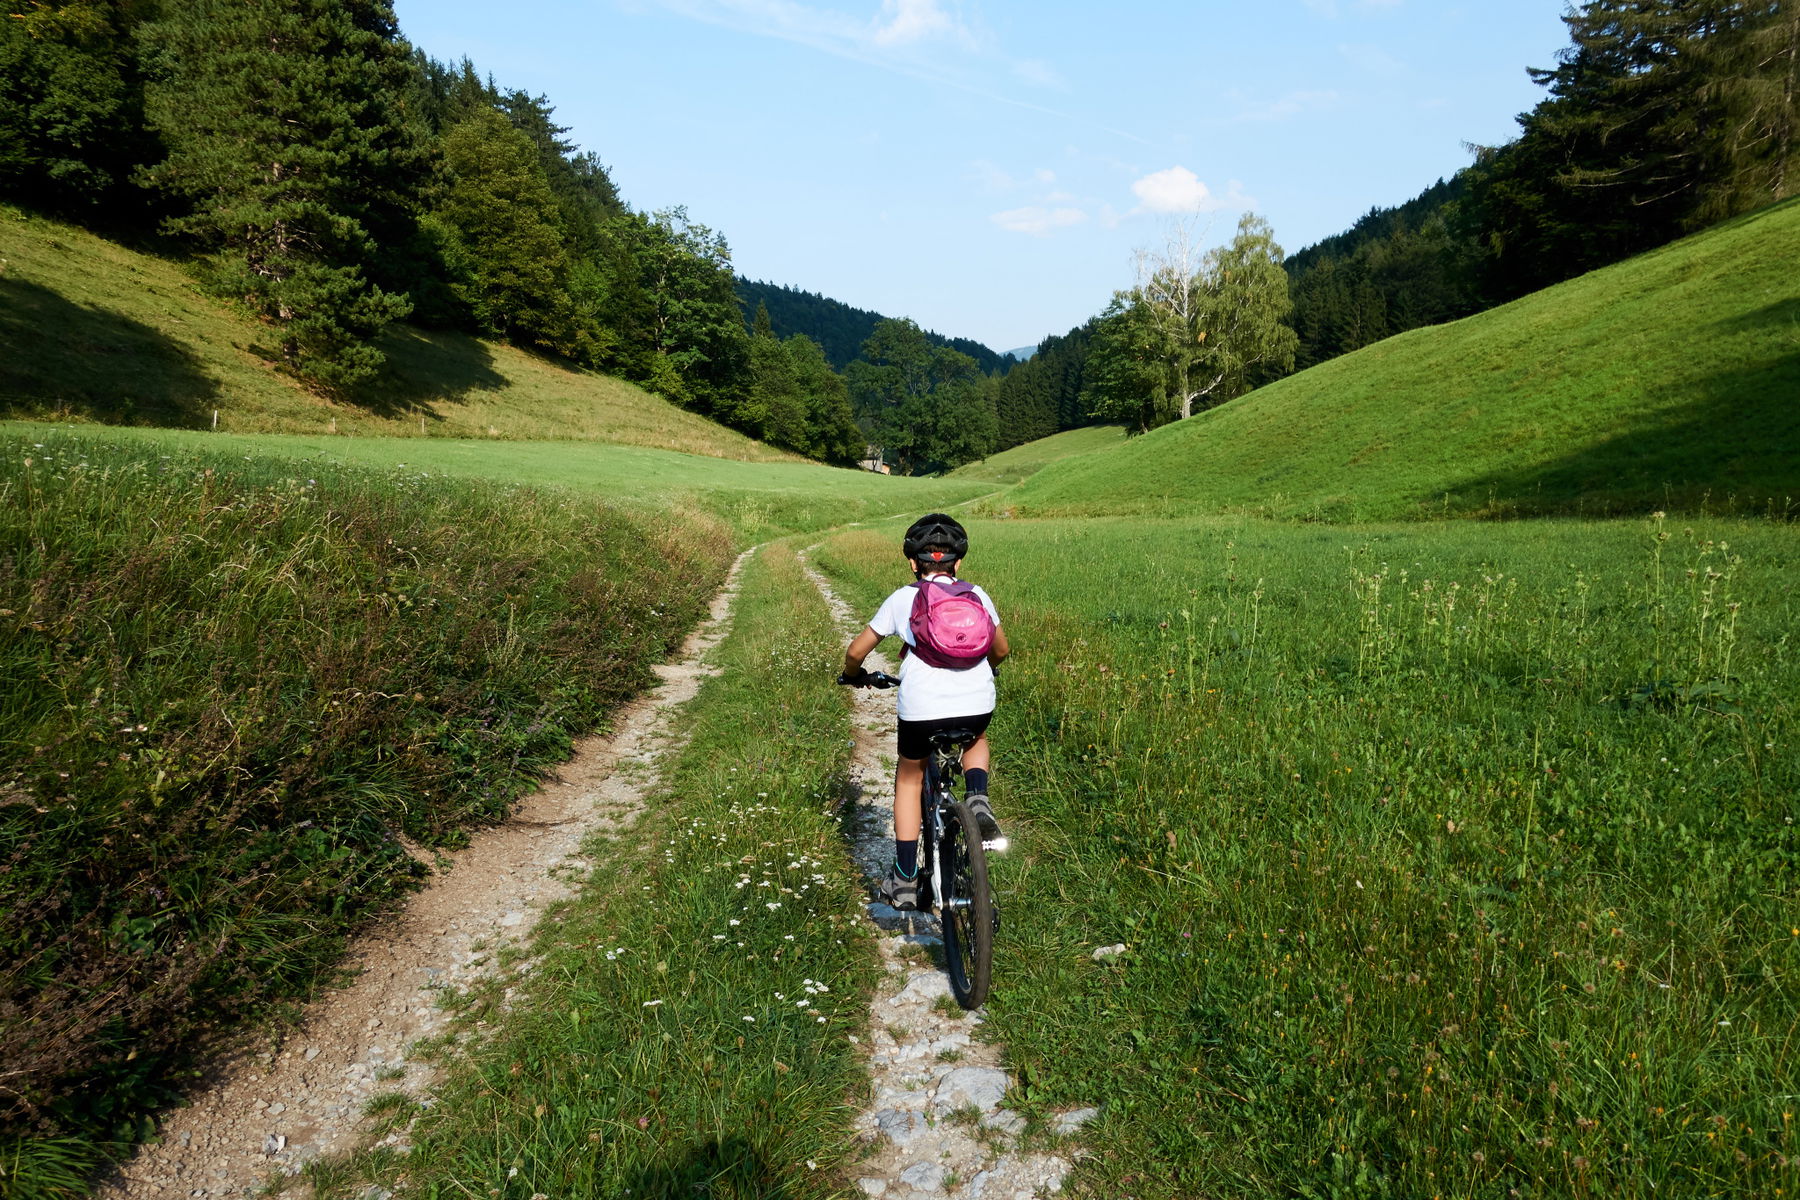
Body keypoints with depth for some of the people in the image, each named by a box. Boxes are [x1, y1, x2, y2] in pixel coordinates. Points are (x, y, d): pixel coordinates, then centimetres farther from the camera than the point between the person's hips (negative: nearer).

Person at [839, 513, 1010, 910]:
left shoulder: (902, 599, 10)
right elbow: (1001, 650, 26)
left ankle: (905, 880, 24)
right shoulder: (977, 596, 14)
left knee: (909, 778, 23)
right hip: (977, 703, 2)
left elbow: (856, 650, 13)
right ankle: (977, 797, 8)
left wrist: (852, 674, 35)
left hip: (920, 707, -1)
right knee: (975, 740, 37)